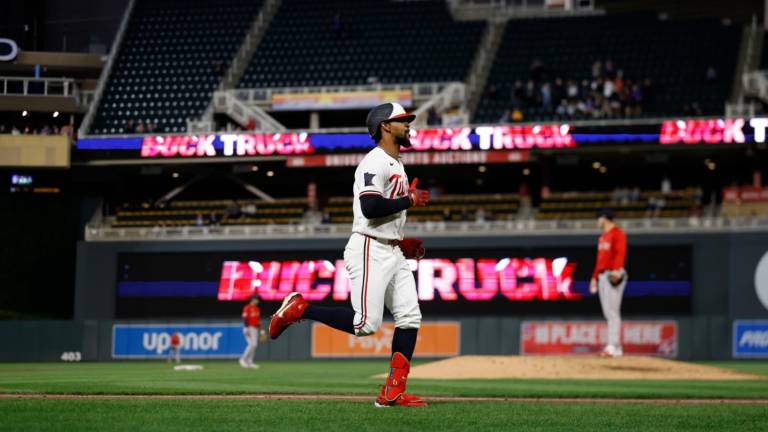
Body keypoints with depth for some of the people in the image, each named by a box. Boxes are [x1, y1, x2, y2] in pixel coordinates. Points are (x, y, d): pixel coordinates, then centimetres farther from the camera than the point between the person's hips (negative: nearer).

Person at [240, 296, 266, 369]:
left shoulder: (258, 309, 17)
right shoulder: (247, 308, -8)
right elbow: (244, 319, -15)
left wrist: (262, 332, 19)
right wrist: (246, 329, -24)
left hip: (256, 329, 8)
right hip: (249, 329, -8)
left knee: (254, 345, 5)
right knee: (252, 344, -18)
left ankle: (249, 362, 7)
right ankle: (243, 359, -9)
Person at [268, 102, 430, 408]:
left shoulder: (396, 165, 20)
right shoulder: (374, 162, -12)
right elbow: (370, 208, -25)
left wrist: (401, 241, 17)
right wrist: (410, 201, -14)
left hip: (392, 253, 10)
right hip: (370, 251, -10)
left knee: (409, 318, 0)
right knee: (365, 324, -16)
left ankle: (392, 392, -1)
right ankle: (299, 309, 0)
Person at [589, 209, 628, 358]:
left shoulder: (617, 233, -7)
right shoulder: (603, 237, 22)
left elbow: (621, 253, -21)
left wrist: (616, 270, -35)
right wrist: (594, 277, 24)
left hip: (613, 275, -10)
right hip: (602, 276, 10)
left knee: (613, 312, -14)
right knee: (608, 313, 8)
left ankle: (613, 347, -20)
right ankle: (616, 347, 10)